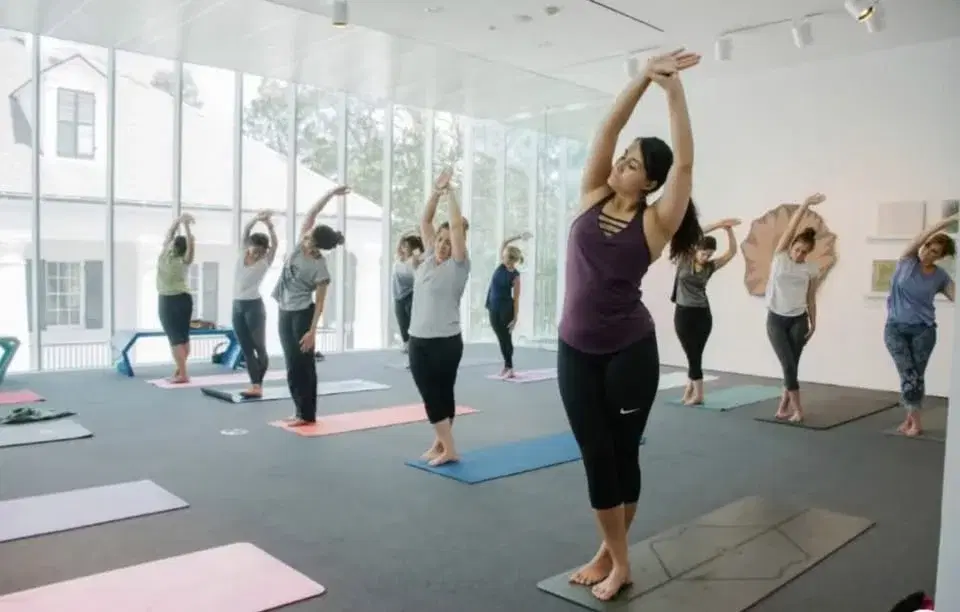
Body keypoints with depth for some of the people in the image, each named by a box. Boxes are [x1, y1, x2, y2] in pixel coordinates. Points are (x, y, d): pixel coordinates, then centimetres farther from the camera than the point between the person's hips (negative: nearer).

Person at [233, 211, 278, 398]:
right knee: (246, 349, 4)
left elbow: (275, 243, -12)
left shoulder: (265, 261, 0)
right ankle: (255, 385, 6)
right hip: (237, 306, 5)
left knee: (260, 348, -1)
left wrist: (269, 225, -20)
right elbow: (245, 233, -1)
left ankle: (257, 386, 4)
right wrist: (256, 219, -16)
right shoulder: (243, 254, 10)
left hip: (254, 306, -5)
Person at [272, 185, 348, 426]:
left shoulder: (320, 267, -17)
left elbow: (319, 302, -15)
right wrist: (331, 193, -10)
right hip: (285, 312, 7)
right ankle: (300, 411, 18)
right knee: (292, 365, 10)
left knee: (304, 364, -1)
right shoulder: (301, 244, -2)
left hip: (302, 314, -7)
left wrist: (312, 331, -19)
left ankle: (307, 414, 8)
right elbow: (312, 212, -2)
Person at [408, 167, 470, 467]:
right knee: (430, 395, 9)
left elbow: (457, 225, -13)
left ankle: (448, 448, 11)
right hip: (418, 340, 5)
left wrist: (449, 192, -7)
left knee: (443, 394, 2)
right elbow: (425, 222, 12)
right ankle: (441, 443, 20)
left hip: (446, 341, -5)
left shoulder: (458, 266, -6)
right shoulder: (428, 259, 9)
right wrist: (436, 192, 5)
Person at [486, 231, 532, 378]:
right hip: (493, 307, 6)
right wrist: (518, 237, -3)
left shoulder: (515, 276, -14)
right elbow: (504, 243, 4)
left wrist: (515, 317, -17)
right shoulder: (502, 264, 0)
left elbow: (516, 298, -14)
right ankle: (507, 366, 19)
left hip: (506, 308, -6)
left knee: (506, 337, -2)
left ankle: (509, 367, 4)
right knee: (500, 337, 10)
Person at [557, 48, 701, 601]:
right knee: (596, 456, 9)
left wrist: (674, 90, -13)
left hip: (630, 352, -3)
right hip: (576, 350, 4)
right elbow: (607, 131, -3)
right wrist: (645, 77, -10)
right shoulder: (591, 197, 2)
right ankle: (616, 559, 27)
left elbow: (685, 161, -16)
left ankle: (612, 554, 29)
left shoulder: (655, 222, -8)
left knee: (624, 454, 10)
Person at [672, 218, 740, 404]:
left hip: (702, 314, 2)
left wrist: (729, 230, -14)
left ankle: (690, 390, 16)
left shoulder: (710, 267, 4)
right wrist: (717, 225, -19)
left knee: (695, 355, 4)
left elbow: (732, 252, -3)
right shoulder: (684, 260, -3)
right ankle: (697, 394, 9)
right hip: (683, 313, -2)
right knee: (693, 355, 0)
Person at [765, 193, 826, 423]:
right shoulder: (780, 257, -4)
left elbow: (811, 298, 6)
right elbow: (791, 228, -12)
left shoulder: (812, 269, 1)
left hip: (798, 320, 2)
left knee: (792, 365, 1)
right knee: (788, 365, -6)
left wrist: (813, 322, 3)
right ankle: (796, 408, 2)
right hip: (776, 319, -2)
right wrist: (805, 205, -18)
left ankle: (784, 407, 14)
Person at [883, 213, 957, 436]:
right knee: (908, 375, -6)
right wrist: (949, 220, -22)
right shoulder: (907, 261, -2)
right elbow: (920, 238, -15)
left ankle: (911, 417, 16)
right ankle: (914, 420, 5)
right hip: (895, 328, -1)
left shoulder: (940, 276, 2)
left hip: (923, 330, 1)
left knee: (916, 376, 3)